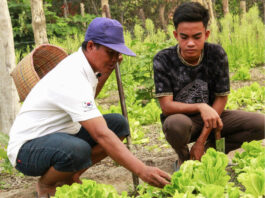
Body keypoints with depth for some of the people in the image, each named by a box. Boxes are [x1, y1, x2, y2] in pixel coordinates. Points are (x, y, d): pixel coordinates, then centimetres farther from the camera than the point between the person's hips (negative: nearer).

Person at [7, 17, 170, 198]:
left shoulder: (78, 61, 2)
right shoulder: (73, 79, -29)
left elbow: (86, 100, 24)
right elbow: (101, 134, -36)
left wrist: (106, 72, 8)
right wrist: (141, 170, -41)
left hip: (61, 135, 10)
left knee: (119, 124, -1)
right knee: (77, 151, -41)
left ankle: (69, 177, 6)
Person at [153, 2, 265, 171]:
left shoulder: (217, 54, -10)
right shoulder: (163, 60, -16)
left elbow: (221, 99, -8)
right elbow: (166, 106, -18)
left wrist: (201, 141, -14)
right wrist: (200, 107, -36)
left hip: (210, 117, 3)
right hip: (180, 117, -3)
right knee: (176, 124, -40)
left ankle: (209, 149, 2)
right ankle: (184, 160, -5)